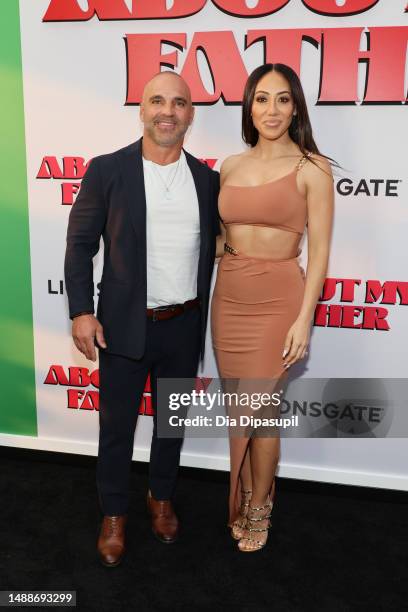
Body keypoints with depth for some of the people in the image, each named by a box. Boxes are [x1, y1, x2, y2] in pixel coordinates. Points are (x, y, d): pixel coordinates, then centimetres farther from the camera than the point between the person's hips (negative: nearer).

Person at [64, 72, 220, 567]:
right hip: (124, 325, -2)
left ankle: (162, 498, 41)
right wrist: (81, 311, -9)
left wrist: (208, 320, 7)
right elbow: (80, 243, -2)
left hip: (185, 324, 3)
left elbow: (210, 249, 10)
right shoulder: (107, 170, -6)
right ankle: (113, 514, 33)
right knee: (117, 424, 11)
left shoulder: (207, 179, 3)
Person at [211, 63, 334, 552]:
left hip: (277, 299, -4)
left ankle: (259, 507, 26)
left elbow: (318, 250, -9)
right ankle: (243, 500, 32)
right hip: (228, 296, 5)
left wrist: (304, 319, -13)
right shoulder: (231, 166, 8)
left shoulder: (311, 168, -6)